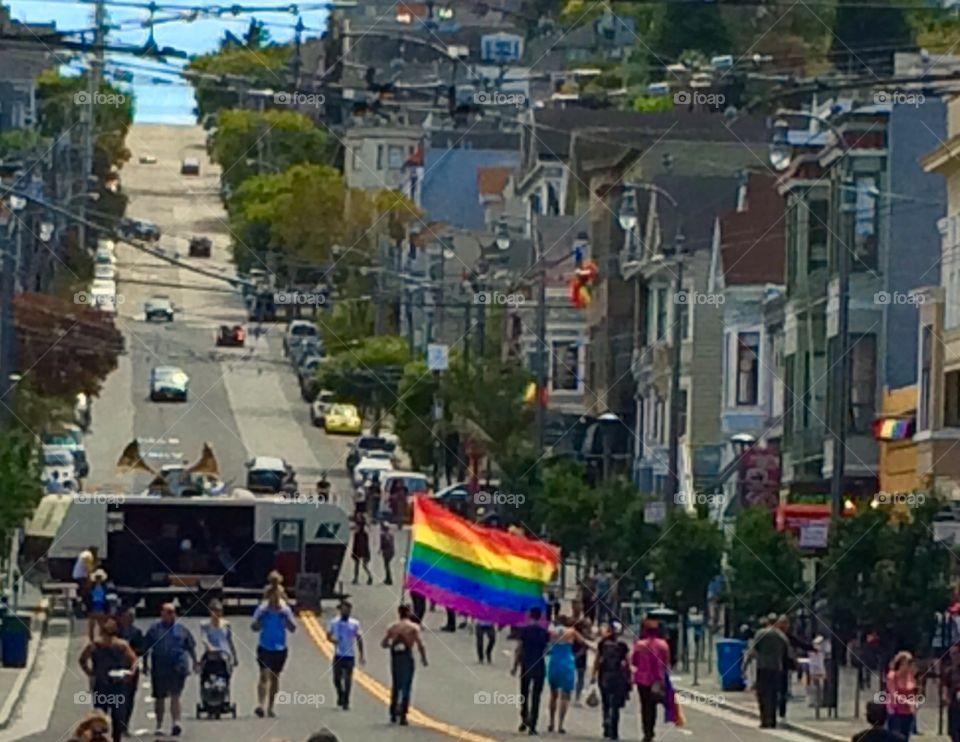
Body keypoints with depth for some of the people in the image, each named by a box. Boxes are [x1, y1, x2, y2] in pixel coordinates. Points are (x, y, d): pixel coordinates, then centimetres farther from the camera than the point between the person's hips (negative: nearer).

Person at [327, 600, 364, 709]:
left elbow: (359, 639, 5)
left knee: (347, 679, -3)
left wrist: (361, 655, 2)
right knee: (337, 678, 4)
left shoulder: (354, 624, 1)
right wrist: (332, 639, -15)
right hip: (338, 655, 1)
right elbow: (328, 635, 9)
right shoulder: (334, 622, 3)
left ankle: (346, 701, 4)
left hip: (350, 656, -1)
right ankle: (340, 695, 30)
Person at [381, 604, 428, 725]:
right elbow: (420, 644, -13)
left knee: (396, 686, 19)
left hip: (395, 657, 4)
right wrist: (424, 658, -2)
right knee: (406, 687, 1)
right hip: (407, 656, -4)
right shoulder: (414, 627, -3)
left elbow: (383, 644, 5)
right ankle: (402, 715, -5)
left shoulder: (392, 627, 7)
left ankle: (393, 714, 22)